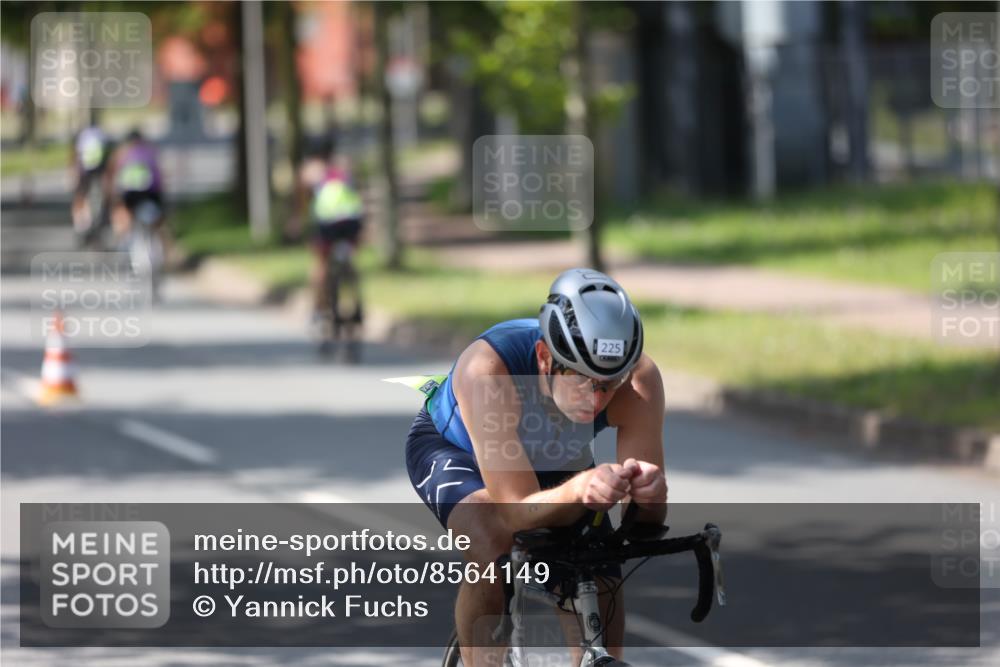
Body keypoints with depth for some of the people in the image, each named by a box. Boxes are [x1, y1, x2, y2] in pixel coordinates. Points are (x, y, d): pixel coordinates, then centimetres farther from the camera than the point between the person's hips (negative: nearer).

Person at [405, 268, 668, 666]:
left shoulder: (639, 379, -34)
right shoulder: (489, 367, -43)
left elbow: (647, 520, -33)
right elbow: (516, 515, -45)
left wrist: (647, 494, -57)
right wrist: (578, 489, -66)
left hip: (556, 462, 4)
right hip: (454, 448, -4)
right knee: (492, 545, -34)